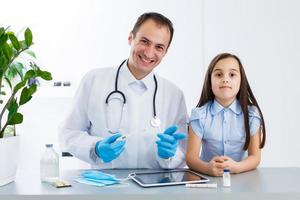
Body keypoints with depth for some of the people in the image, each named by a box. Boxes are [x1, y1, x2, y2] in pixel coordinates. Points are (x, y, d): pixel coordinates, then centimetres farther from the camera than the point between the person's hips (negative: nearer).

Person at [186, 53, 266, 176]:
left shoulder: (251, 114, -1)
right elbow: (191, 157, -7)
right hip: (208, 178, 0)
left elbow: (255, 157, -4)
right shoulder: (200, 115, -4)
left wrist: (236, 167, -25)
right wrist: (208, 168, -29)